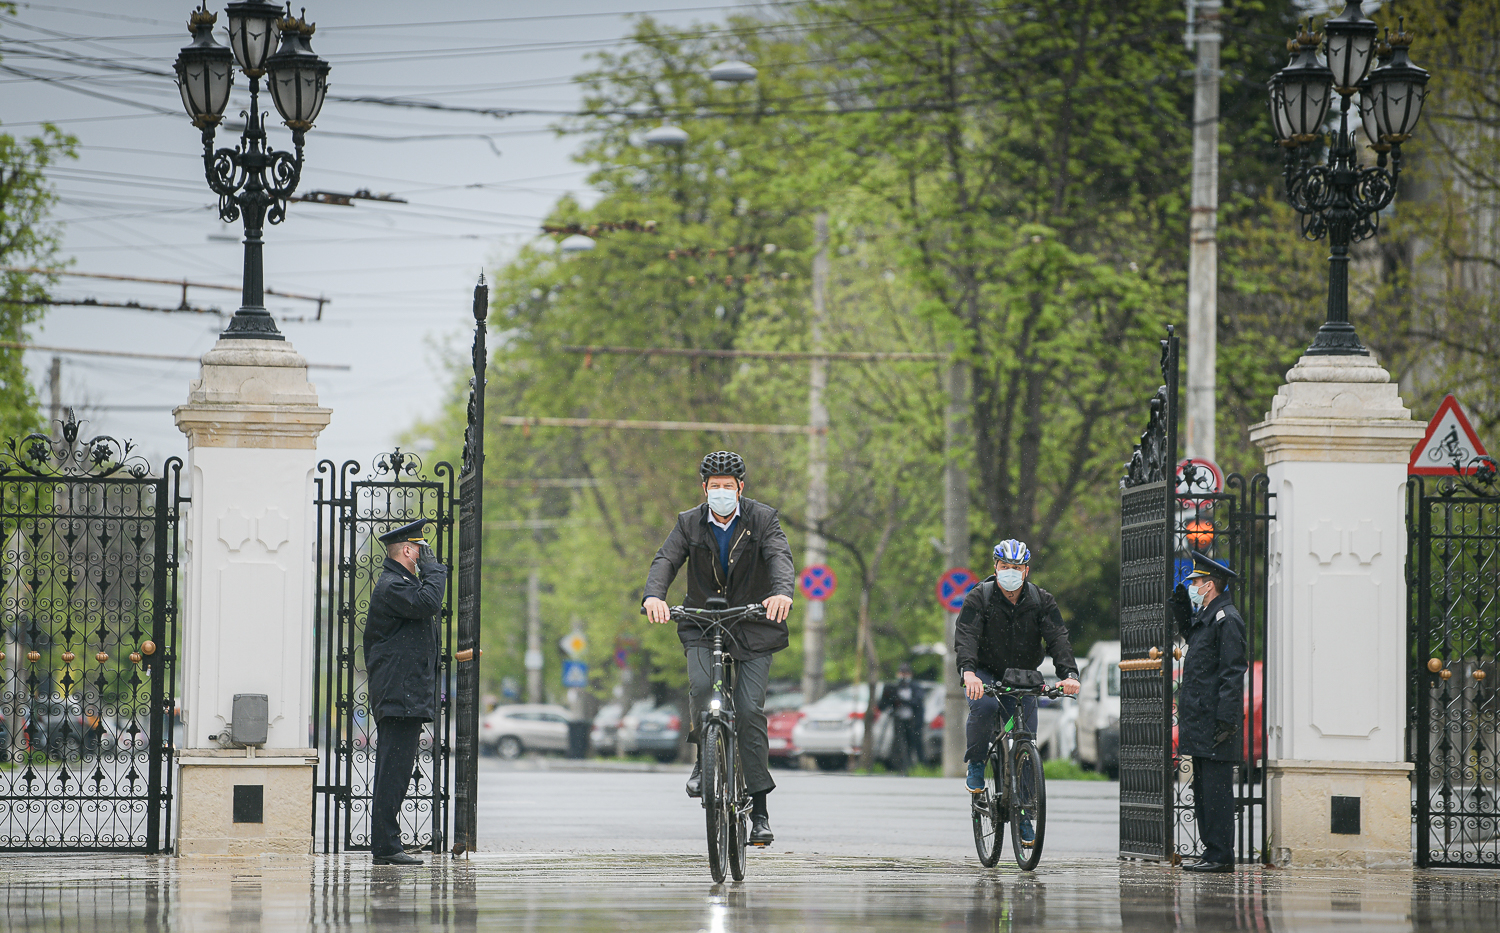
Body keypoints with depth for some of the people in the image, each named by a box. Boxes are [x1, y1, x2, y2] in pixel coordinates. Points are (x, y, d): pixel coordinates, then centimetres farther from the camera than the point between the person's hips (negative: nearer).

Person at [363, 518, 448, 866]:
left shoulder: (400, 583, 23)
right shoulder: (392, 586, -12)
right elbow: (428, 602, -26)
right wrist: (432, 567, -15)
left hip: (404, 697, 11)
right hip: (400, 695, -11)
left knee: (394, 772, 11)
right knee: (394, 771, -11)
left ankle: (385, 845, 13)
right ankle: (386, 846, -12)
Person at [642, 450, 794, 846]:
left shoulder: (762, 519, -3)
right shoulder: (689, 523, 1)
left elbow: (780, 557, -20)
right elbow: (666, 560, -12)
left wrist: (782, 592, -43)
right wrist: (654, 595, -35)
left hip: (753, 625, -1)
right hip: (702, 624, 1)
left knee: (750, 709, -12)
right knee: (701, 686, -28)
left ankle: (759, 811, -7)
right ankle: (704, 760, -1)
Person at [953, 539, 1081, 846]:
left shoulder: (1041, 601, -8)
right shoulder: (979, 598, -14)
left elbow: (1057, 637, -20)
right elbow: (965, 636, -28)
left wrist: (1068, 674, -38)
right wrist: (968, 672, -48)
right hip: (984, 673, -2)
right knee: (983, 706, -36)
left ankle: (1022, 816, 8)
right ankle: (976, 765, -11)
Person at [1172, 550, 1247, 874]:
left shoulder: (1227, 620, -13)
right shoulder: (1205, 616, 16)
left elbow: (1232, 674, -17)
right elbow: (1192, 638, 40)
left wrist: (1225, 721, -21)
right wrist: (1182, 610, 23)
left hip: (1215, 721, -10)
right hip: (1200, 722, 10)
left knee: (1216, 789, -8)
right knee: (1202, 788, 11)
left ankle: (1221, 856, -7)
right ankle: (1212, 852, 16)